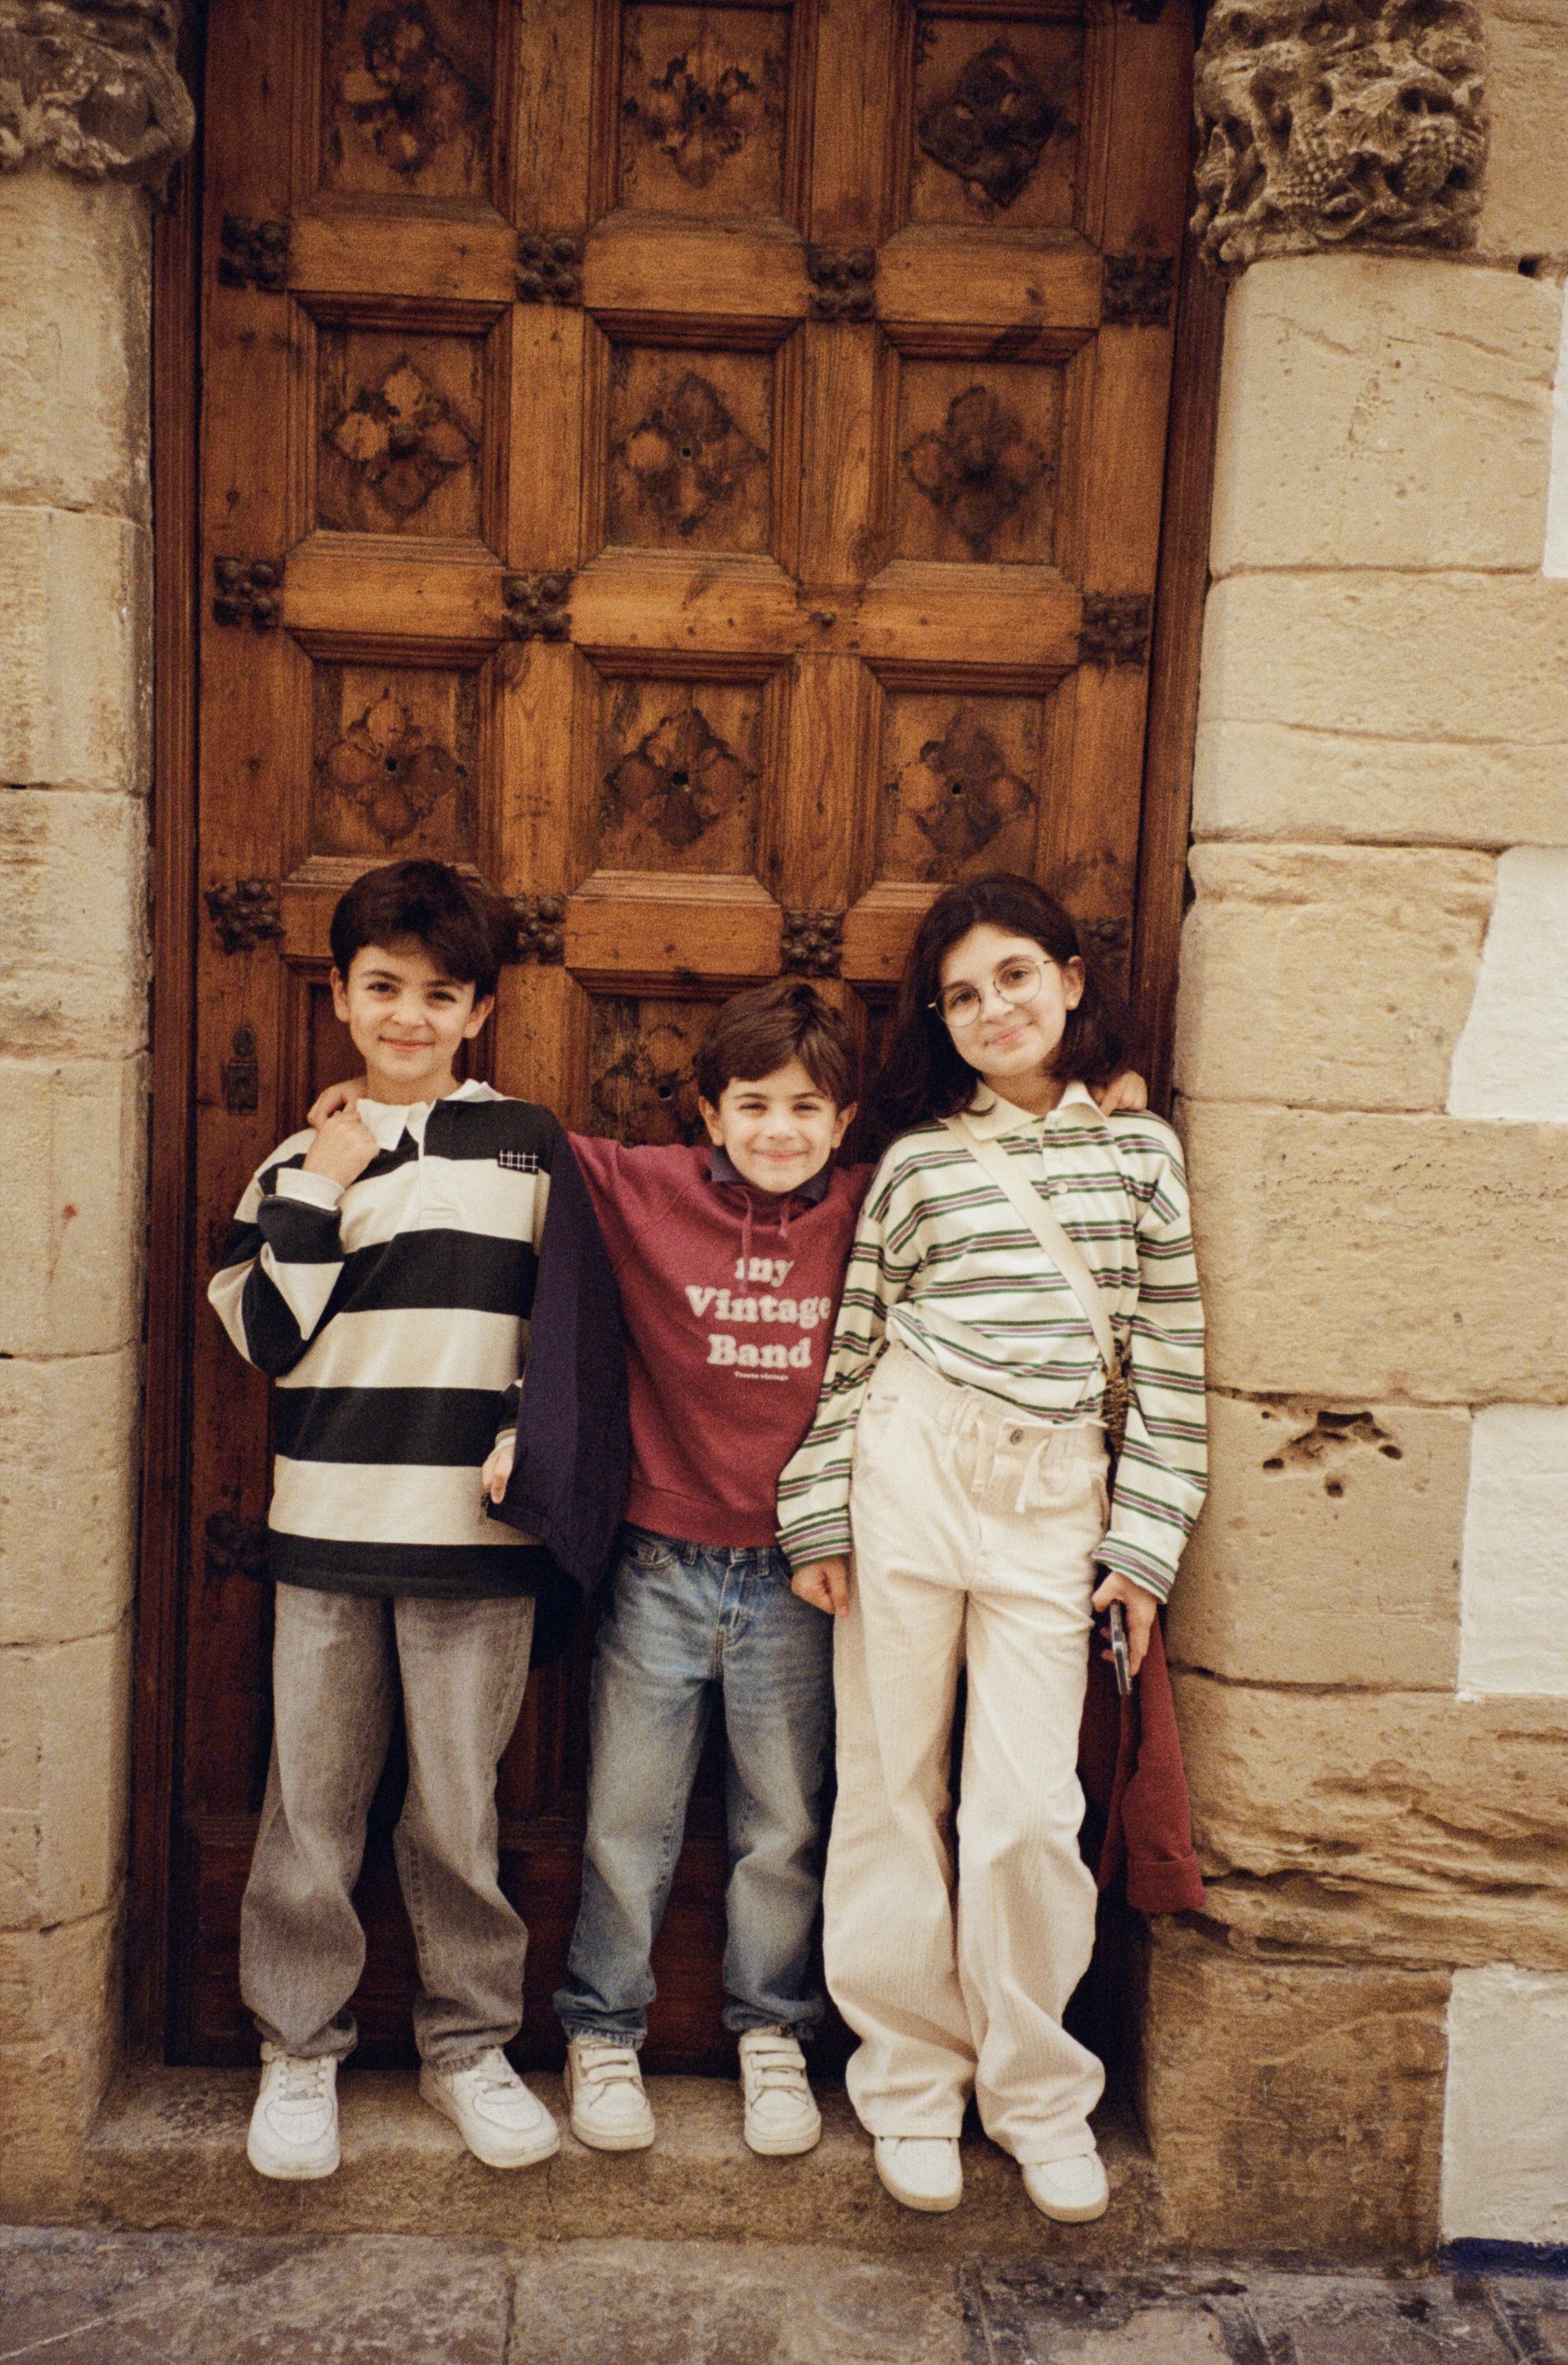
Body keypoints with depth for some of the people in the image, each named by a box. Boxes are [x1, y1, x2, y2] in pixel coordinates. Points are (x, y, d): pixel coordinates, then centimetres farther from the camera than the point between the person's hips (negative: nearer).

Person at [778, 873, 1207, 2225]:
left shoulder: (1139, 1151, 7)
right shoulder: (918, 1162, 5)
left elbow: (1171, 1356, 7)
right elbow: (850, 1346, 6)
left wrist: (1147, 1540, 3)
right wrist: (818, 1516, 1)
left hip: (1053, 1499, 0)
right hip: (907, 1470, 0)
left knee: (1029, 1812, -1)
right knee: (893, 1787, 7)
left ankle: (1039, 2098, 22)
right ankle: (913, 2085, 25)